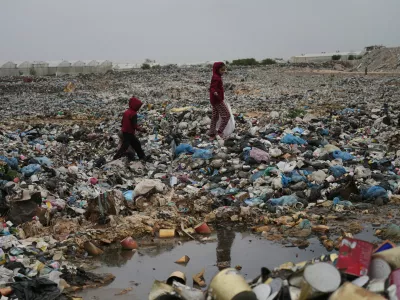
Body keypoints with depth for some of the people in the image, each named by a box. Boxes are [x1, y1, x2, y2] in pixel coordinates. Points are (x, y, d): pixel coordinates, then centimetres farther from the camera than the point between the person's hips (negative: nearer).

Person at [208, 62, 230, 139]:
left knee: (215, 117, 16)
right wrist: (215, 92, -51)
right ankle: (220, 132, -7)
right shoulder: (216, 78, -18)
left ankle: (212, 133, 21)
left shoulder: (217, 77, 12)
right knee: (226, 115, -7)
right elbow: (212, 87, -29)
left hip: (214, 100, 10)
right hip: (217, 100, -10)